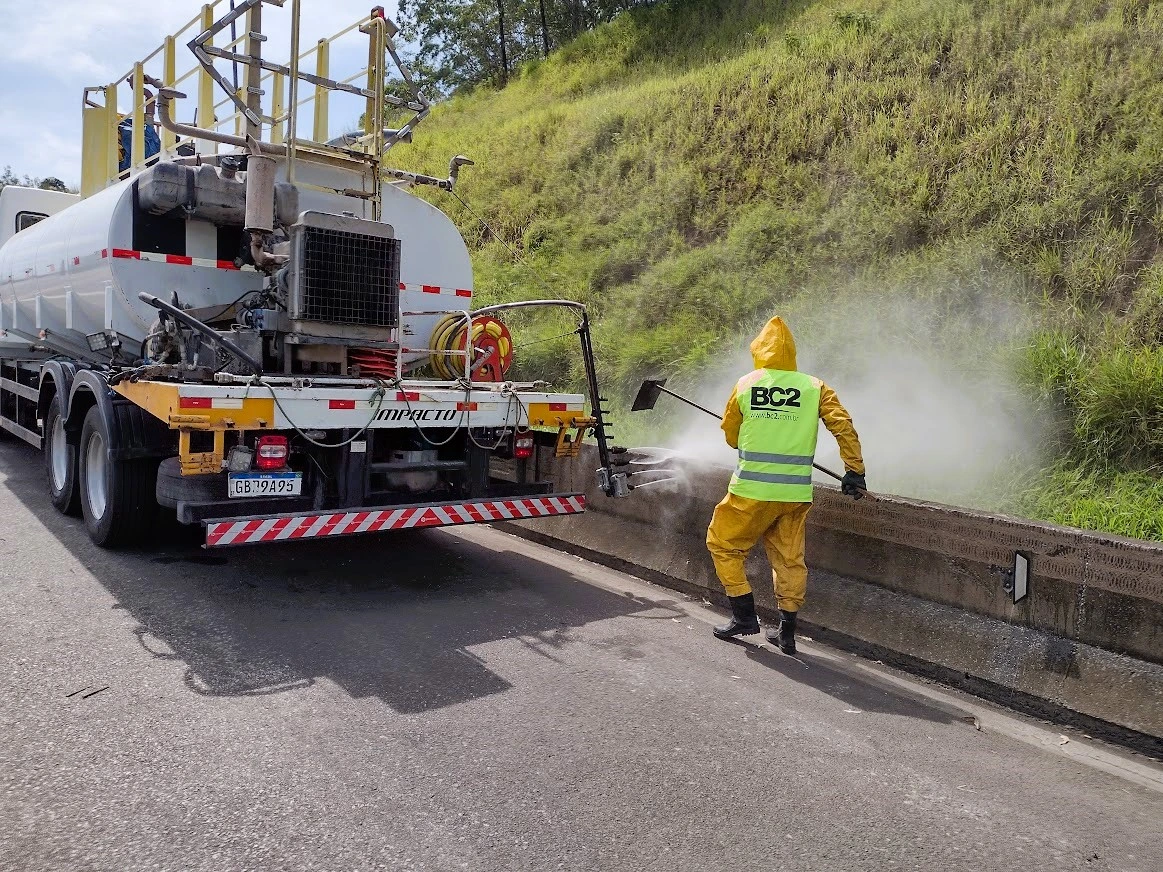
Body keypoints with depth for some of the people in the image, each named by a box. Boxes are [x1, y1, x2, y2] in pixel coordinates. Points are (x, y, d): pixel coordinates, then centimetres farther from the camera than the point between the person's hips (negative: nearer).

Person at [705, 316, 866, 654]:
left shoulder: (745, 385, 1)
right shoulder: (815, 387, 3)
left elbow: (730, 434, 11)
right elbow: (844, 427, -3)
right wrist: (854, 472, 4)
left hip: (751, 490, -3)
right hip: (796, 493, 3)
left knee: (723, 544, 15)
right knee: (790, 557, 14)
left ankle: (745, 616, 15)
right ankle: (787, 631, 20)